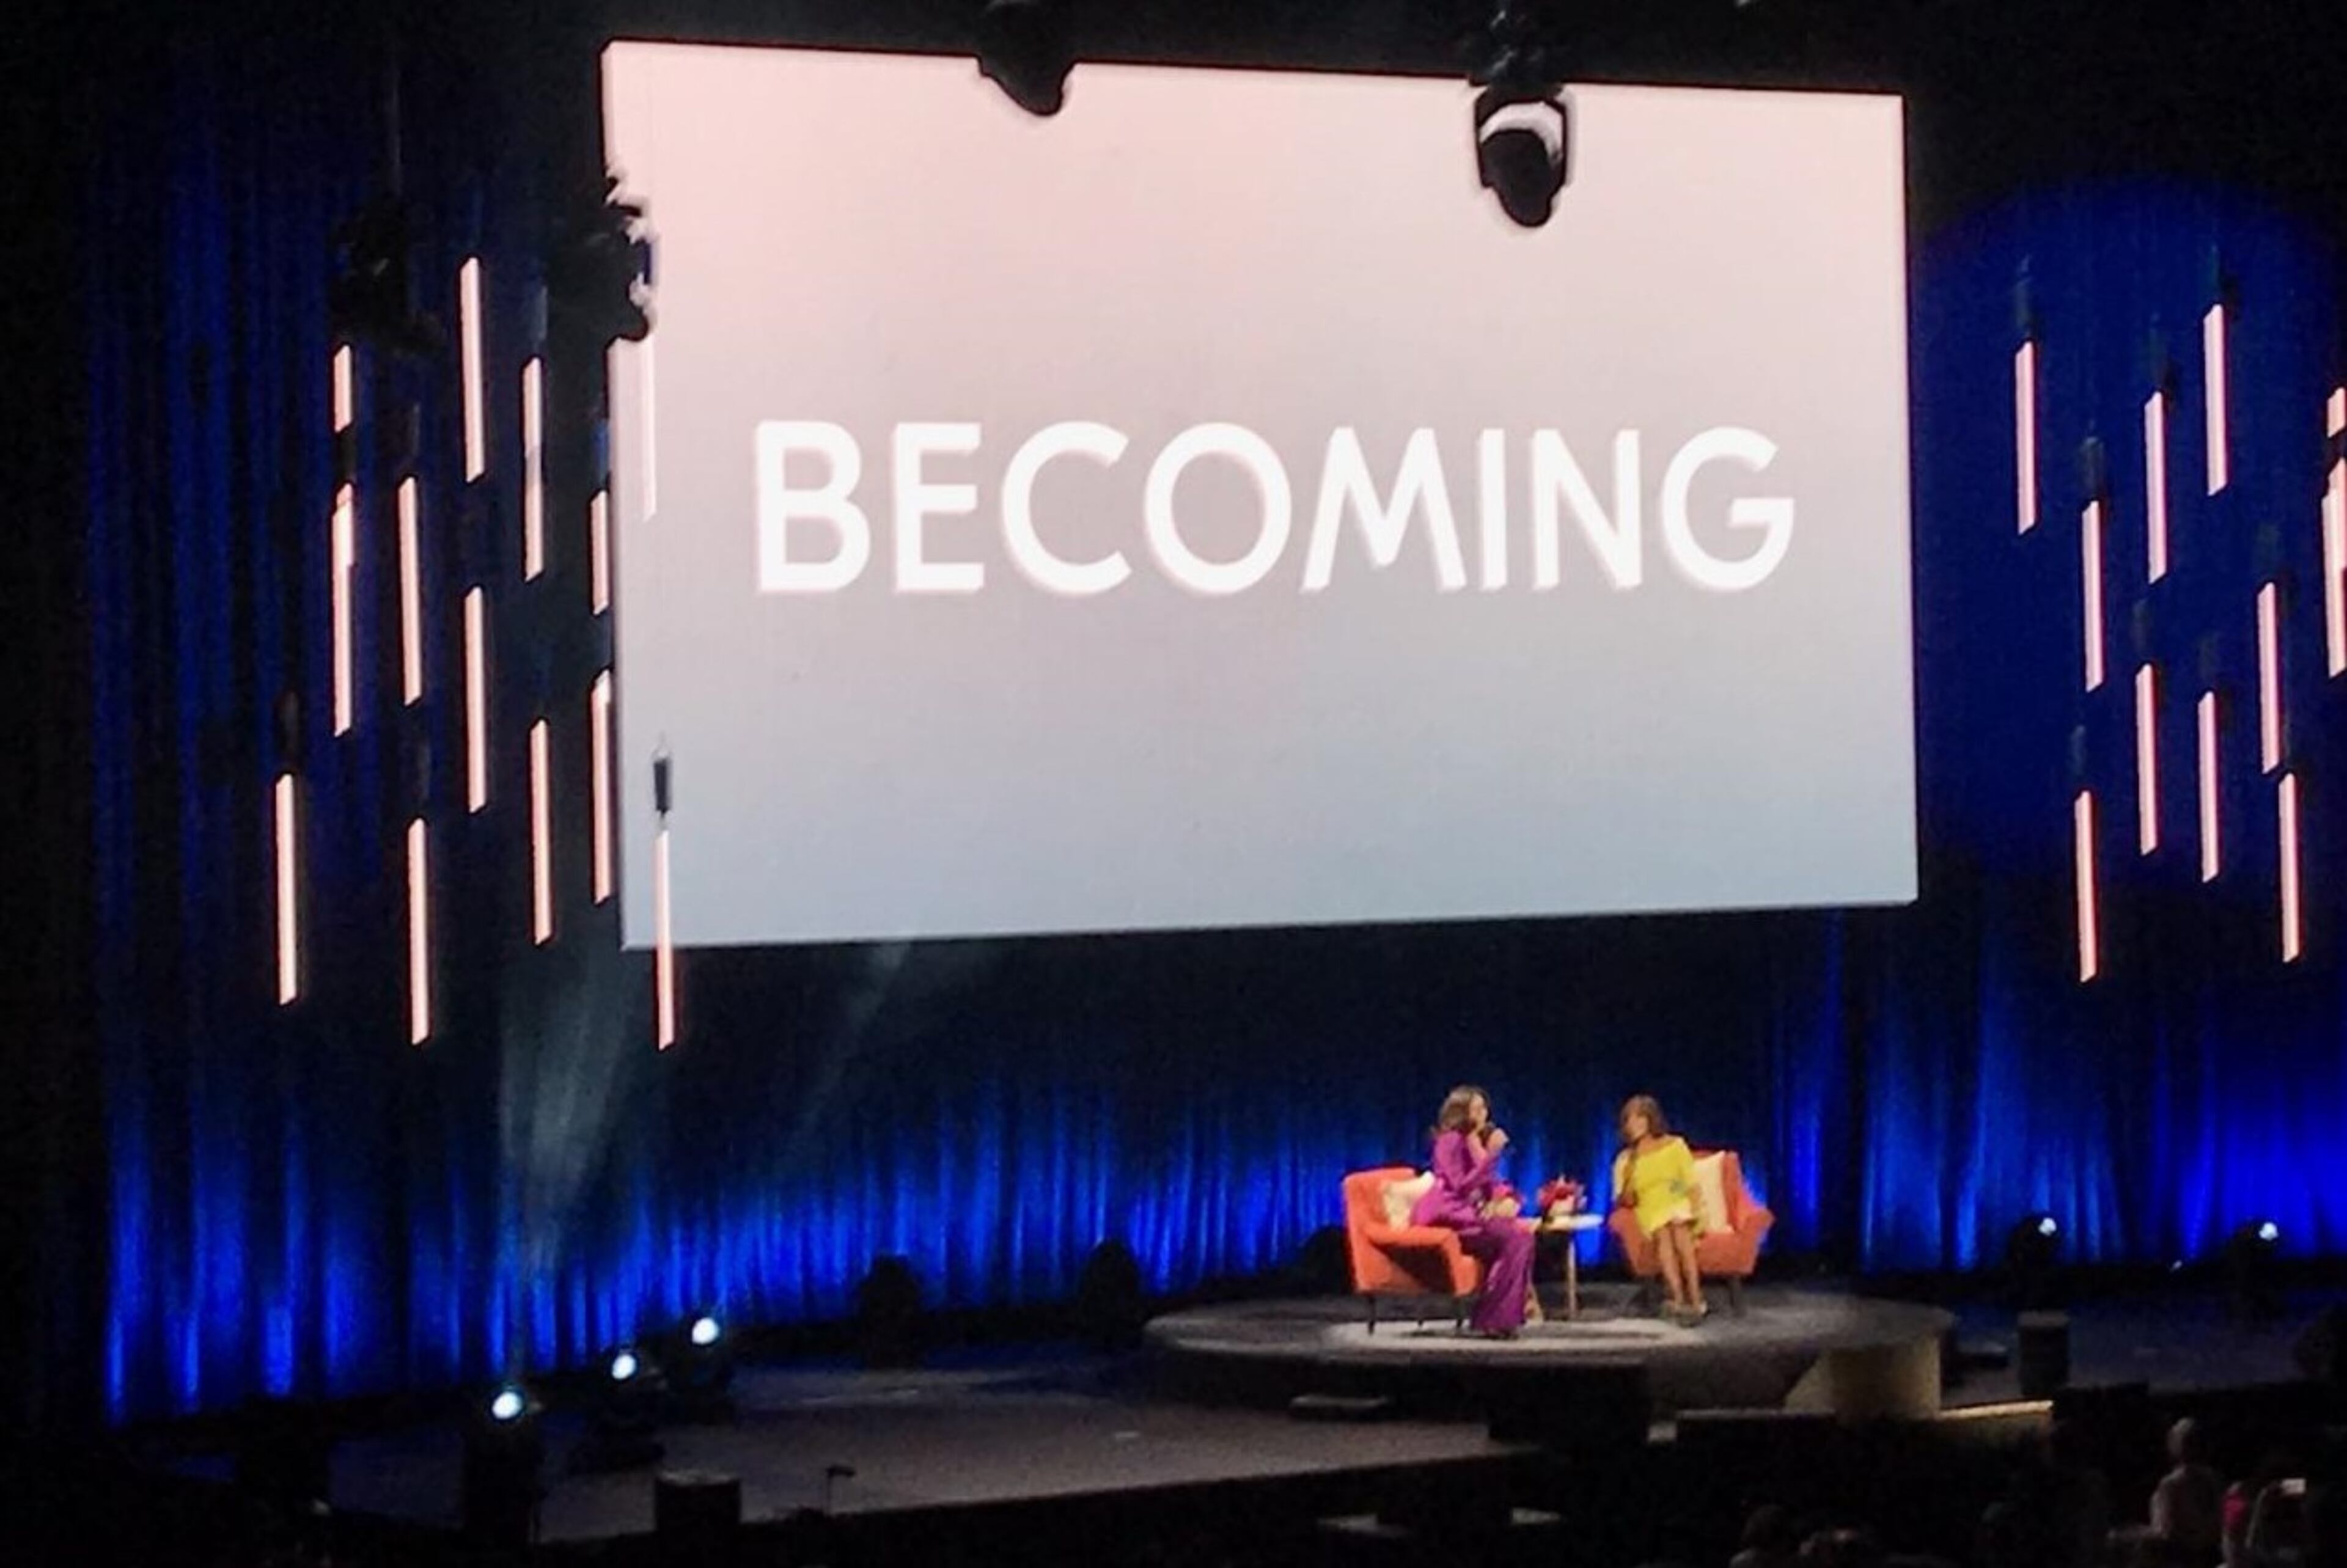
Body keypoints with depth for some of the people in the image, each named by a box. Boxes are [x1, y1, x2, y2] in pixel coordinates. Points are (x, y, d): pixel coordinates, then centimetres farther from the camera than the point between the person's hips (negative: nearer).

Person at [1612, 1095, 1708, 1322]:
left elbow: (1692, 1184, 7)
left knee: (1679, 1225, -35)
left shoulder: (1675, 1146, 11)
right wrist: (1627, 1182, -12)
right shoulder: (1625, 1160, 14)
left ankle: (1694, 1298, -46)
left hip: (1680, 1206, -1)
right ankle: (1680, 1298, -49)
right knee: (1663, 1231, -34)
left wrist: (1693, 1210, -12)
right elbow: (1625, 1202, 8)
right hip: (1650, 1212, 1)